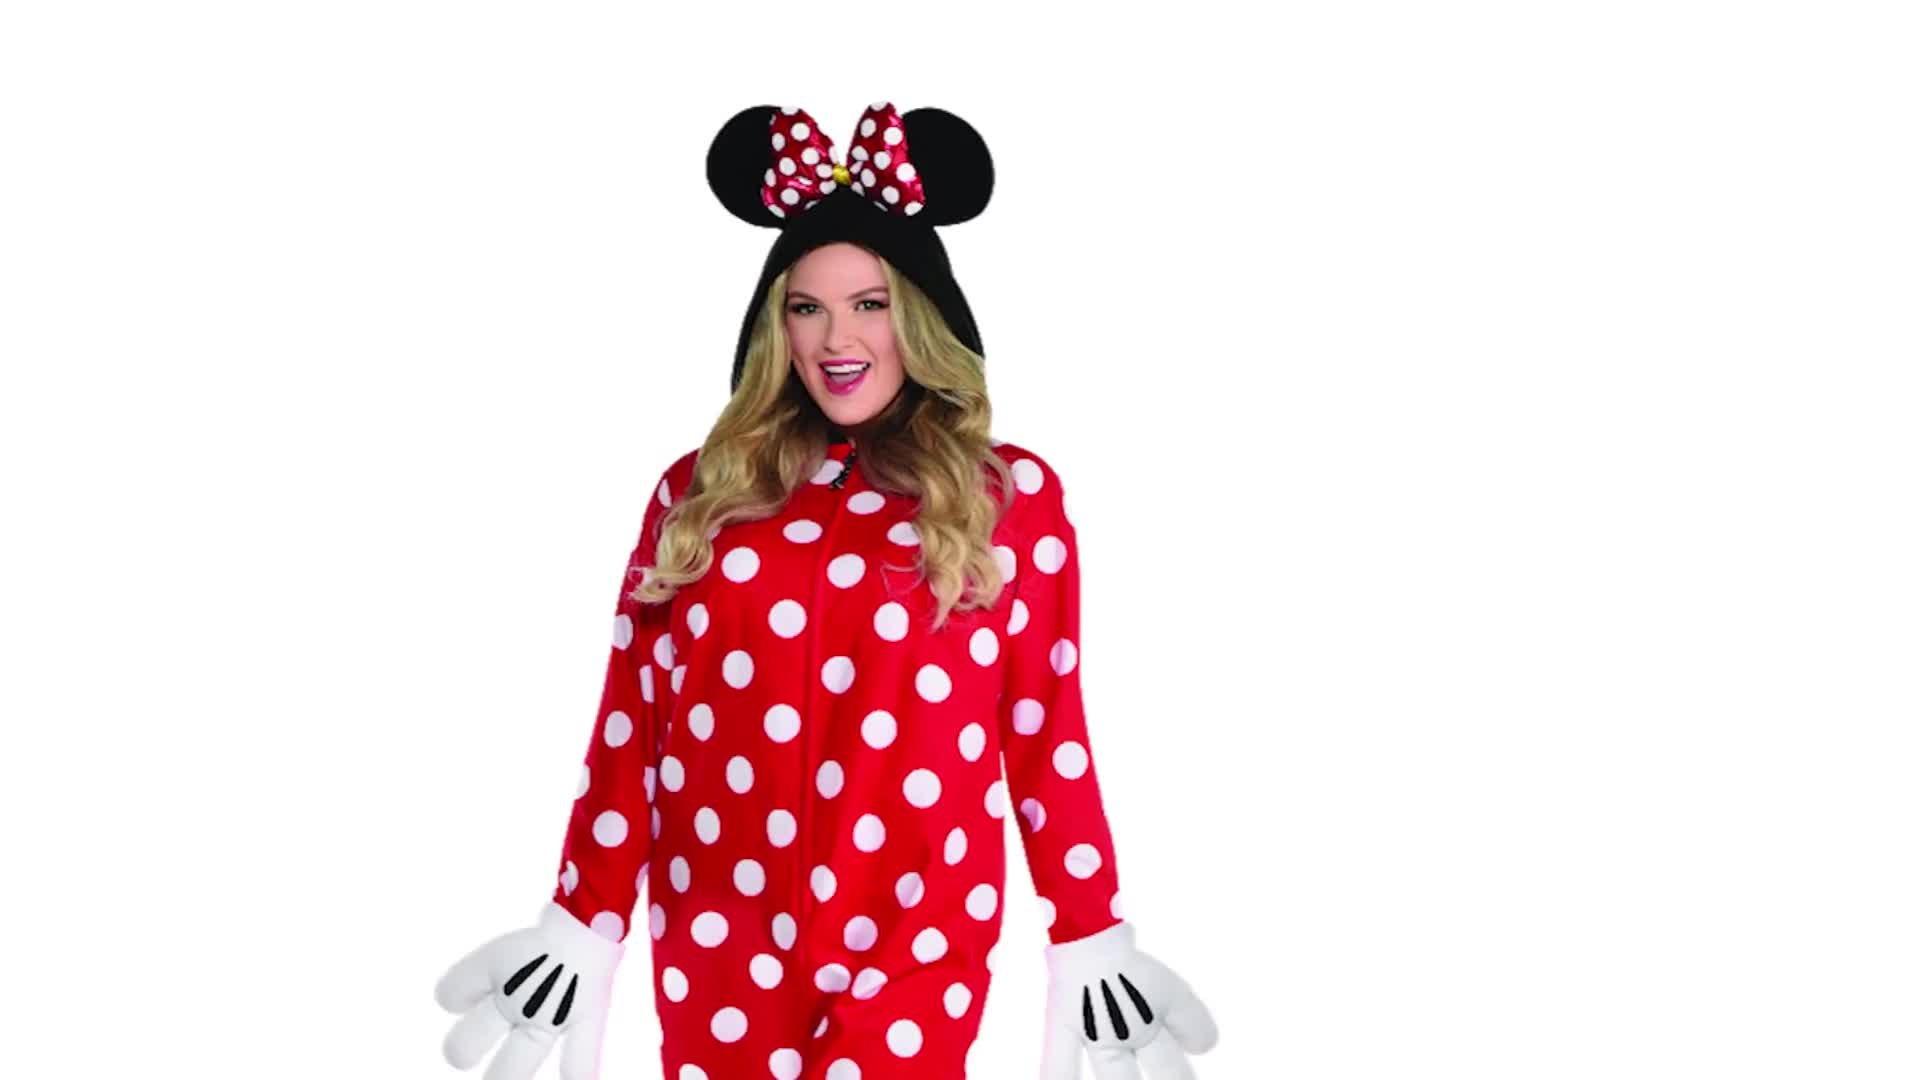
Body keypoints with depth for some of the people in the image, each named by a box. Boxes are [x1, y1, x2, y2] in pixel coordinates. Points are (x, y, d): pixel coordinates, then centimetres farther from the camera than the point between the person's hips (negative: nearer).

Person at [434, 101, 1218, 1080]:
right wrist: (586, 924, 6)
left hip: (918, 938, -2)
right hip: (718, 933, 2)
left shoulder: (1010, 496, 0)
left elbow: (1047, 737, 1)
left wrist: (1088, 942, 1)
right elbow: (631, 726, 7)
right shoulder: (699, 491, 5)